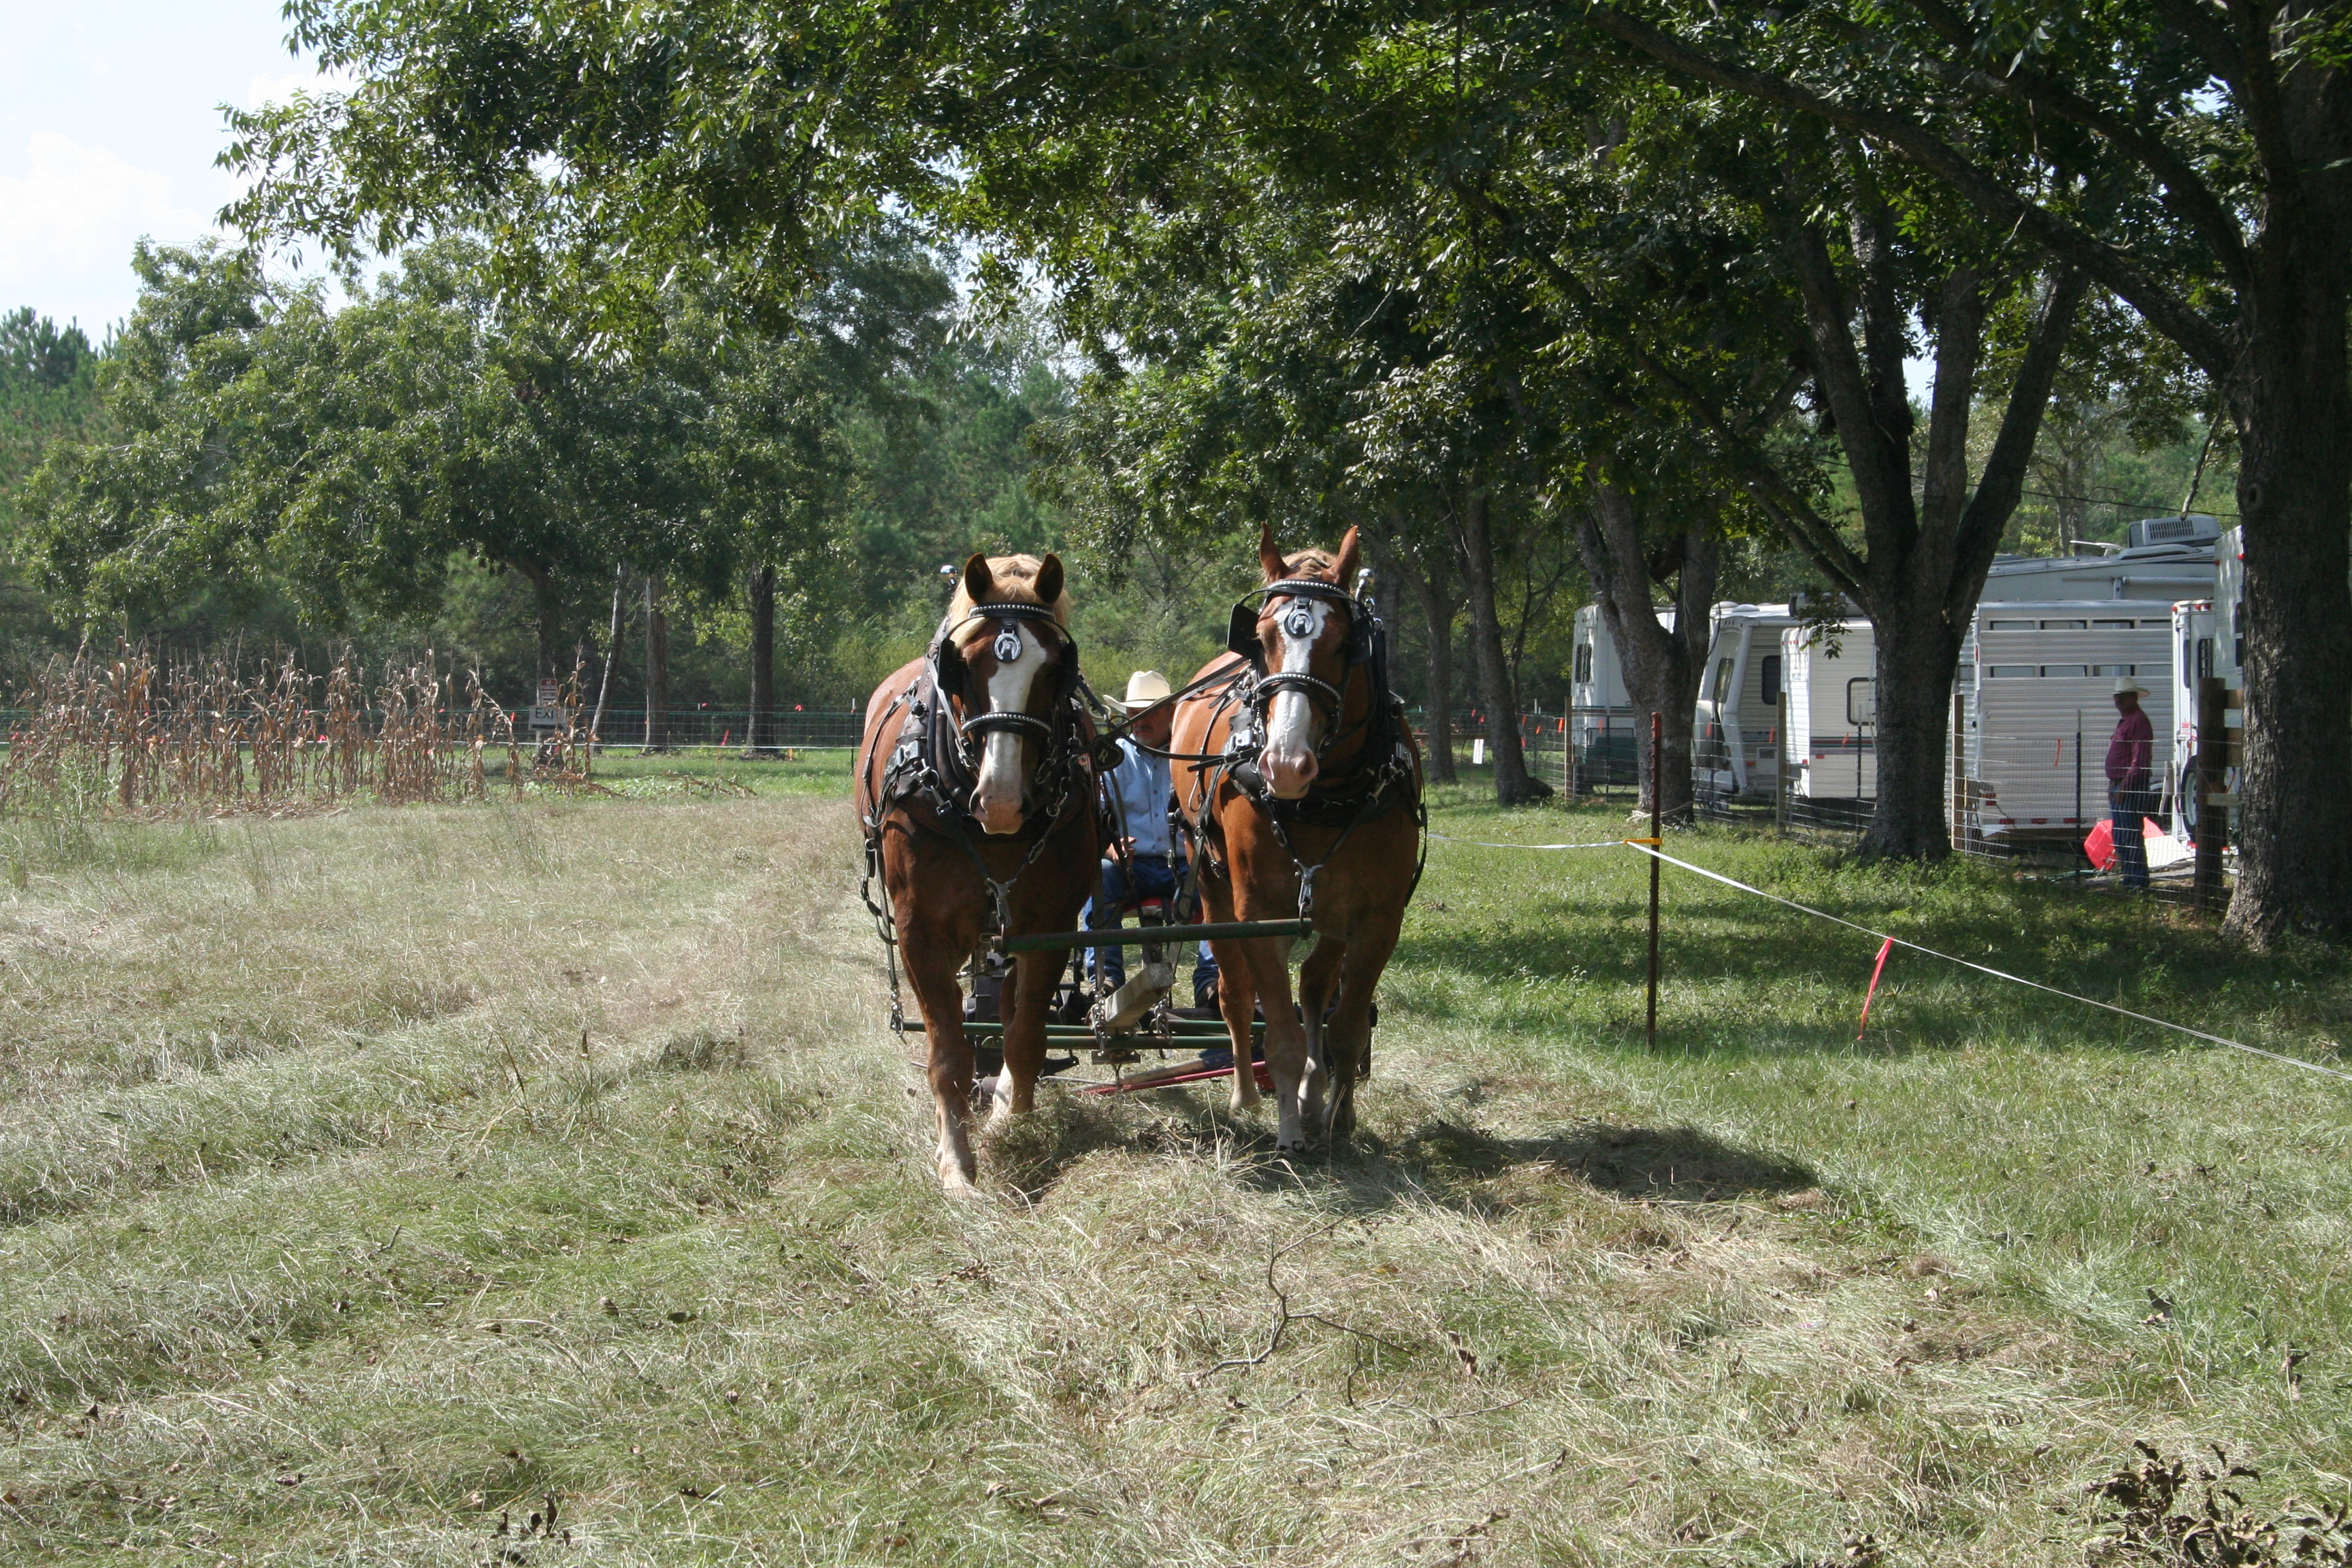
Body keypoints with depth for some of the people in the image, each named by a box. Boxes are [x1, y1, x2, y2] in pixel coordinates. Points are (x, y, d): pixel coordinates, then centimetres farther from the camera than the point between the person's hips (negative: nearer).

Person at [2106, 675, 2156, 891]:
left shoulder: (2139, 722, -14)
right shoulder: (2124, 722, 20)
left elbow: (2140, 760, -21)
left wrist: (2125, 786, -24)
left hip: (2131, 788, -11)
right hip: (2118, 786, 11)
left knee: (2131, 837, -10)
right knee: (2120, 836, 14)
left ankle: (2138, 881, -9)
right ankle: (2129, 880, 20)